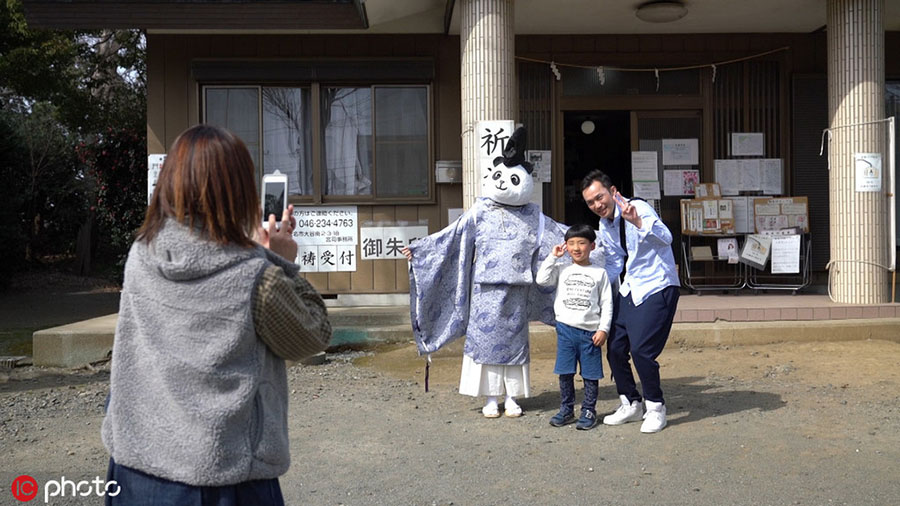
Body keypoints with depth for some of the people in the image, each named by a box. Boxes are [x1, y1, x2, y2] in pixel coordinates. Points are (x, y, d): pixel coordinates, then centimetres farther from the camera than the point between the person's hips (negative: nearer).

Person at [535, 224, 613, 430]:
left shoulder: (599, 273, 3)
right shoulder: (562, 270, 7)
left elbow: (606, 303, 2)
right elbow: (542, 280, -10)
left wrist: (603, 329, -5)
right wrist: (552, 257, -5)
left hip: (590, 331, -1)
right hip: (566, 328, 1)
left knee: (591, 374, 5)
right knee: (565, 373, 6)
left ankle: (589, 411, 16)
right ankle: (566, 410, 18)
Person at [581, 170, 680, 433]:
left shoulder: (638, 208, -17)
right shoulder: (604, 228, 7)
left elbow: (665, 238, -33)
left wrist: (637, 222, -47)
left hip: (657, 288, -8)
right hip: (629, 290, 8)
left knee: (641, 349, -15)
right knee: (615, 349, 6)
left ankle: (656, 408, 7)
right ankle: (631, 404, 26)